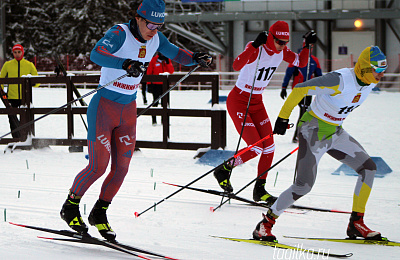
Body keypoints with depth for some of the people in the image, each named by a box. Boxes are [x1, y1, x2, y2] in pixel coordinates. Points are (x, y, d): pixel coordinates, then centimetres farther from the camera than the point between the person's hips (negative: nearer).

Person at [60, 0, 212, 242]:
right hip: (104, 106, -6)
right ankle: (70, 206, 16)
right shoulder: (120, 33, -20)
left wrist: (196, 58, -11)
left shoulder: (155, 39, 0)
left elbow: (177, 54, 11)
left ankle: (99, 213, 21)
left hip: (128, 112, 6)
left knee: (121, 168, 4)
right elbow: (96, 54, -34)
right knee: (98, 167, -6)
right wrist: (125, 64, -50)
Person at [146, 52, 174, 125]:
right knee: (155, 102, -2)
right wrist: (149, 83, -5)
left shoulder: (168, 60, 8)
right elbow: (149, 72, -1)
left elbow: (171, 71, -1)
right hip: (156, 84, -3)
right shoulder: (154, 60, -1)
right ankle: (154, 120, 2)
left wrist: (167, 62, -12)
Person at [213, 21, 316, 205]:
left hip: (257, 102, 7)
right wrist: (255, 45, -49)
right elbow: (236, 66, -42)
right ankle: (223, 169, 10)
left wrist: (307, 45, -4)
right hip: (238, 101, -7)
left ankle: (259, 190, 12)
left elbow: (301, 63, 13)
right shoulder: (256, 49, -25)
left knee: (269, 148, -1)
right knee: (256, 148, -13)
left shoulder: (281, 51, -4)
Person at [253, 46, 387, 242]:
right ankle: (264, 225, -2)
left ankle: (356, 224, 8)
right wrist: (283, 117, -16)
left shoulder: (370, 82, -5)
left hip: (334, 132, 8)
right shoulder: (340, 80, -30)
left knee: (369, 168, 2)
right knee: (304, 185, -14)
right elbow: (300, 89, -24)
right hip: (314, 131, -8)